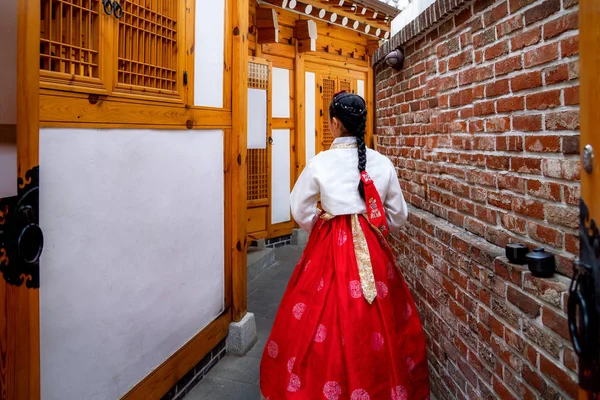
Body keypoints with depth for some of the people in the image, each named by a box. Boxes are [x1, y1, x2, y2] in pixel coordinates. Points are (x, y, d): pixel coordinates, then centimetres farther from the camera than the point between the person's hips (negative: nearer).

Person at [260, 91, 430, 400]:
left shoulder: (320, 162, -10)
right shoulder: (382, 162, -2)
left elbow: (300, 210, -1)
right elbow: (398, 214, 6)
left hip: (332, 247, -3)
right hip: (374, 248, 3)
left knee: (327, 317, 10)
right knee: (381, 323, 15)